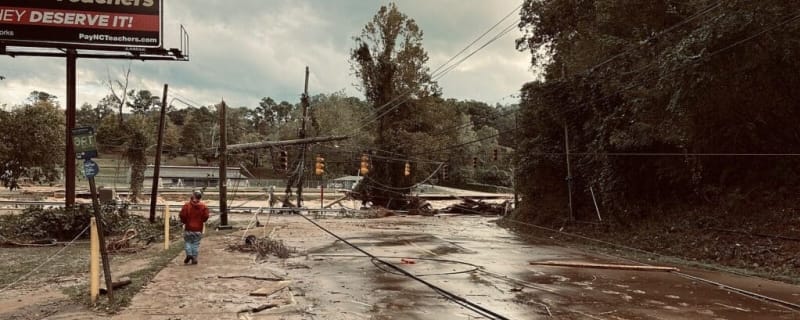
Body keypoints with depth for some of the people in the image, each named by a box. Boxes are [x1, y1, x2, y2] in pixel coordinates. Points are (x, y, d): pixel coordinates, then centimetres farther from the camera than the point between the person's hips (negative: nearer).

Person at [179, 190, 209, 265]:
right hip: (198, 228, 1)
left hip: (188, 228, -1)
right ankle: (194, 258, 5)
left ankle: (189, 254, -5)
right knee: (196, 243, 7)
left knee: (187, 241, 14)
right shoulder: (203, 206, -4)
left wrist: (184, 222, 11)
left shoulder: (186, 205, -7)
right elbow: (206, 216, -5)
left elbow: (182, 215, -9)